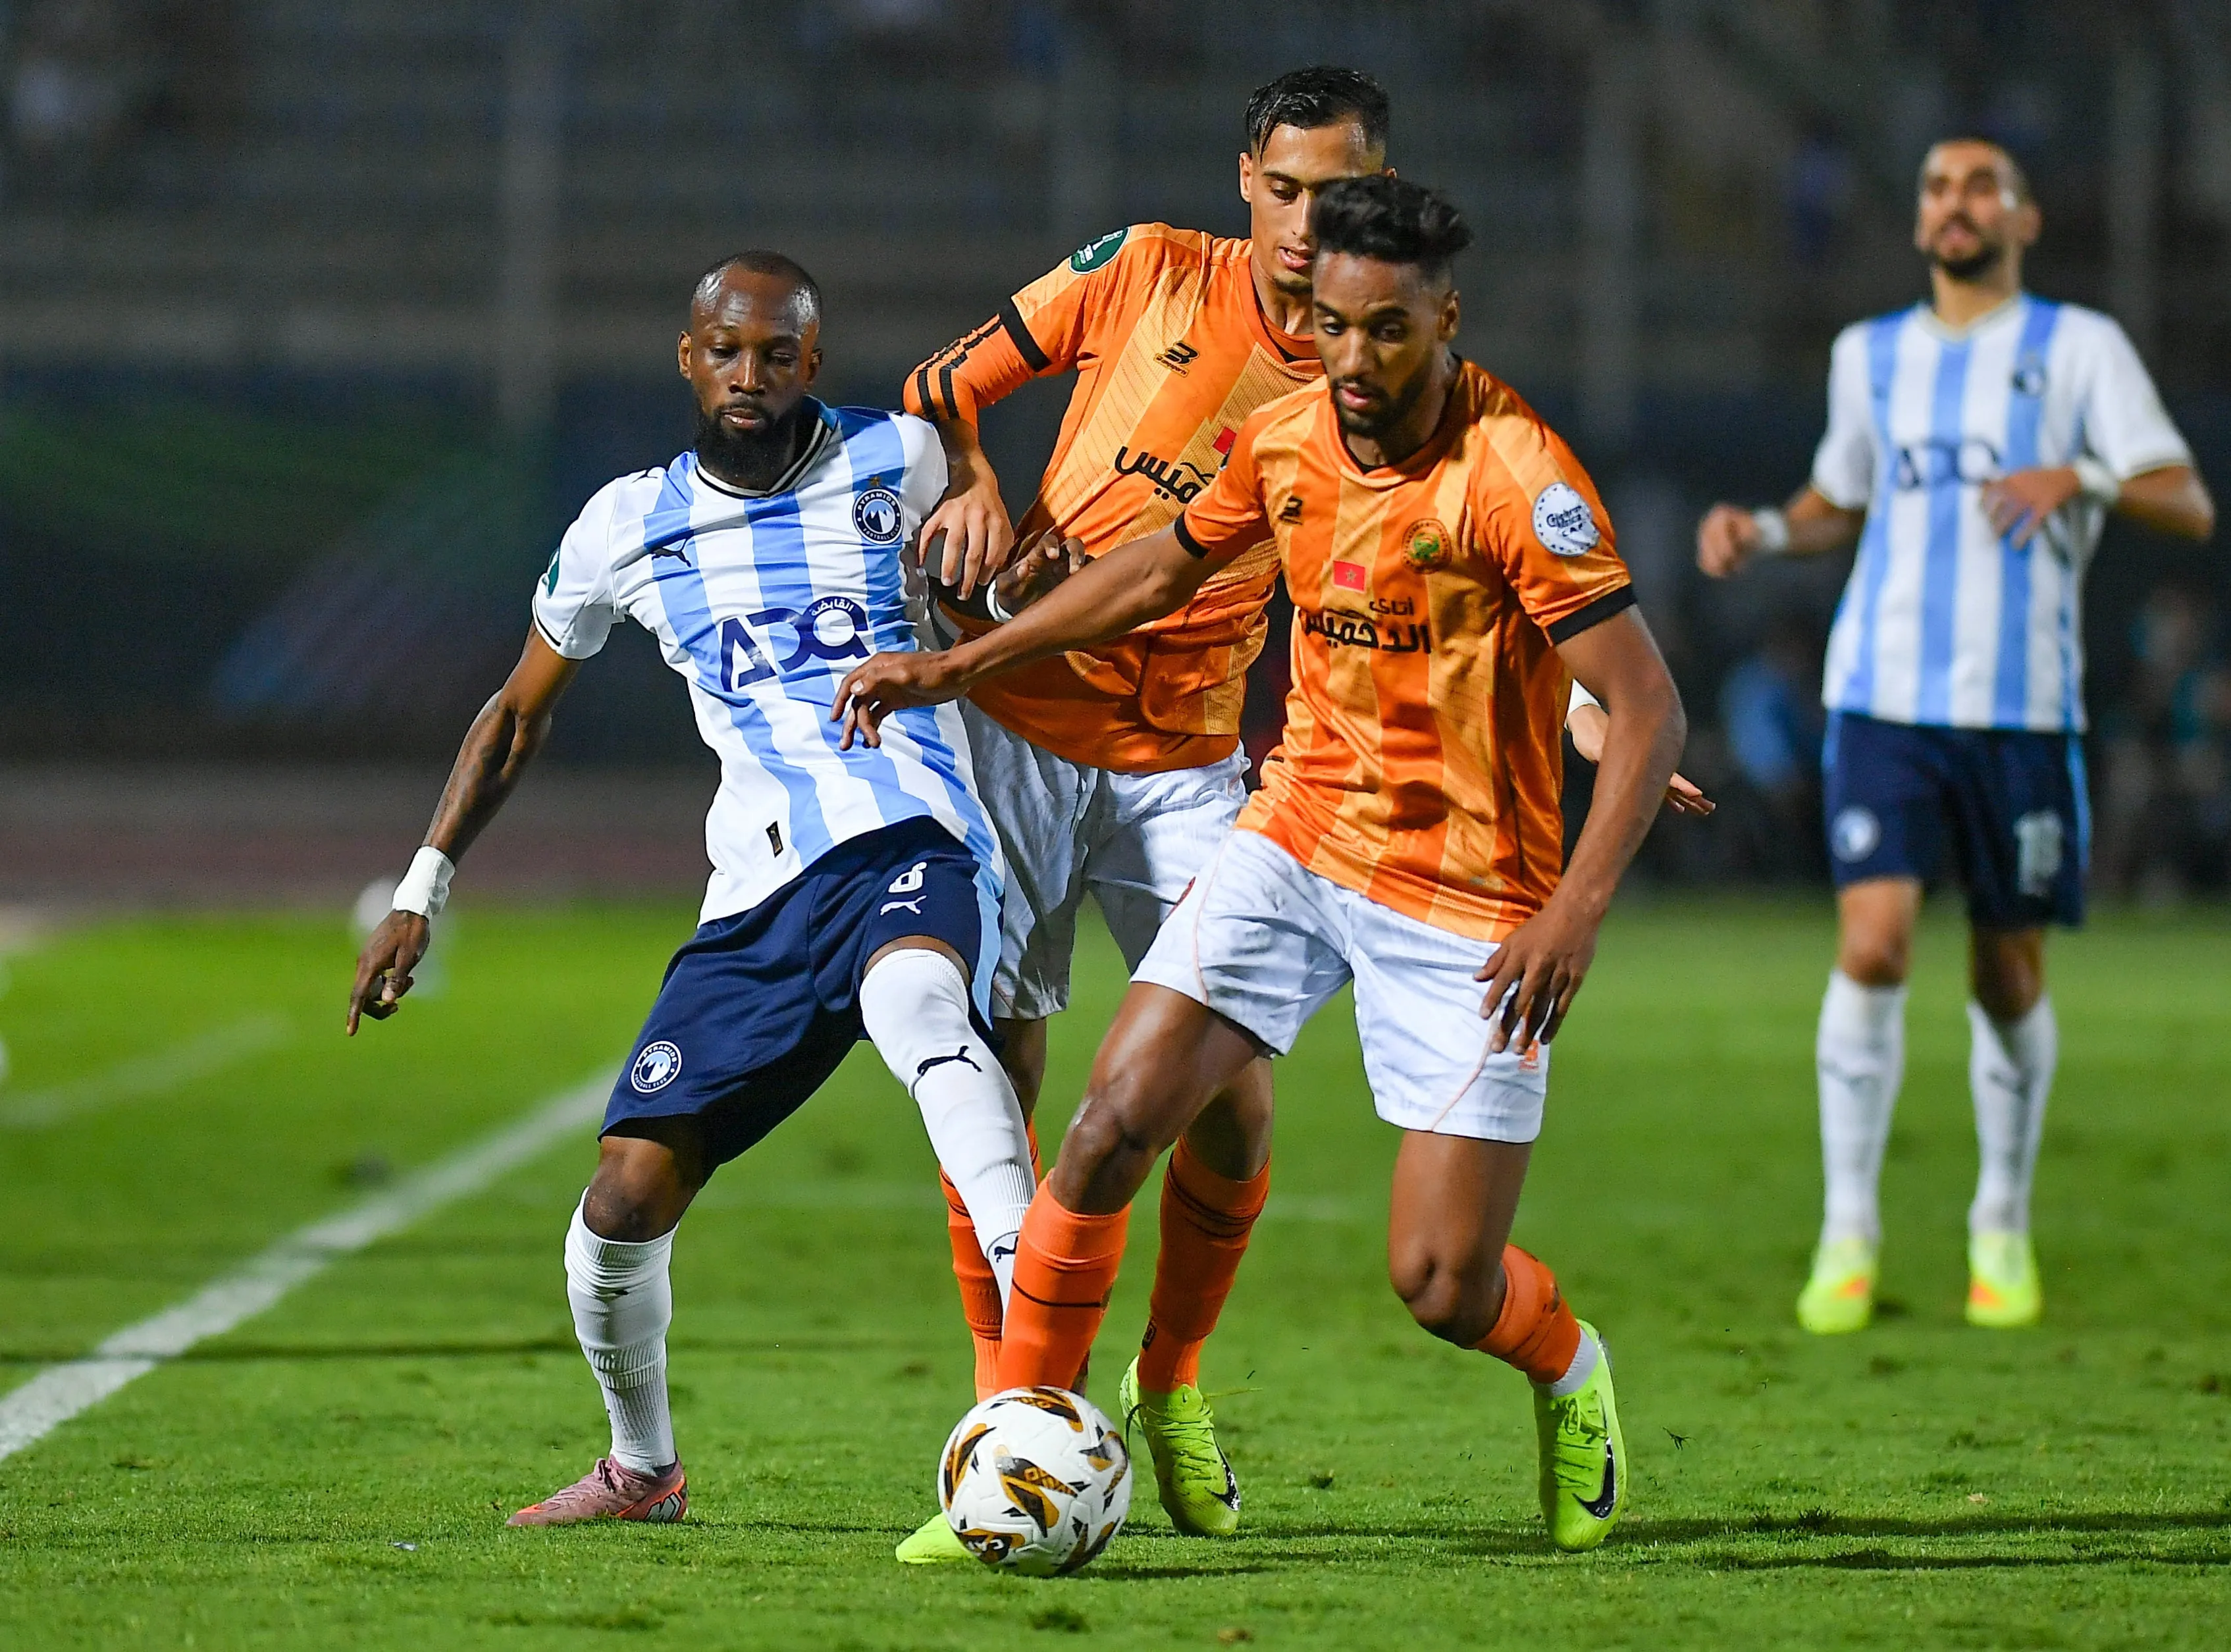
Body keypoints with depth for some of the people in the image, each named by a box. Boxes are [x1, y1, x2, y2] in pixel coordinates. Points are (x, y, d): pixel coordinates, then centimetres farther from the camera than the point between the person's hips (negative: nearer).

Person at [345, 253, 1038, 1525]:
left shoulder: (898, 460, 7)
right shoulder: (631, 526, 13)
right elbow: (520, 714, 24)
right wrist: (422, 892, 19)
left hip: (913, 845, -3)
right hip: (761, 896, 3)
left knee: (915, 1001, -40)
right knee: (625, 1204, -5)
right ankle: (641, 1468, 22)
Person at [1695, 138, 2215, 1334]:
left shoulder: (2078, 347, 3)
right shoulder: (1870, 357, 13)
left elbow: (2188, 507, -5)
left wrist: (2082, 480, -24)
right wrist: (1764, 532, 7)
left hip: (2022, 709, -1)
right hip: (1882, 698, 1)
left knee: (2009, 981, 6)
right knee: (1870, 948, -15)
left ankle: (2003, 1228, 26)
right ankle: (1848, 1232, -5)